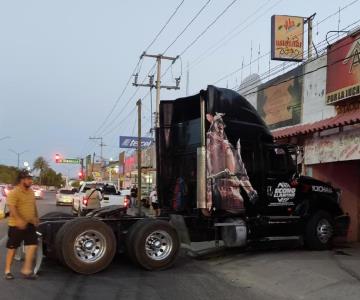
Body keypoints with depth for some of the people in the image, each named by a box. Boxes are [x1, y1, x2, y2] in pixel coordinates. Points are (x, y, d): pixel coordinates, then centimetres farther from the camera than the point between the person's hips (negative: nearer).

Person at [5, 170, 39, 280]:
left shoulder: (31, 191, 10)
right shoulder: (14, 193, -15)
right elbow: (12, 208, -25)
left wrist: (36, 217, 17)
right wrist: (19, 220, -37)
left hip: (30, 224, 6)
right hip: (16, 225, -6)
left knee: (32, 245, -2)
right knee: (12, 248, 5)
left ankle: (26, 269, 6)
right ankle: (7, 270, 19)